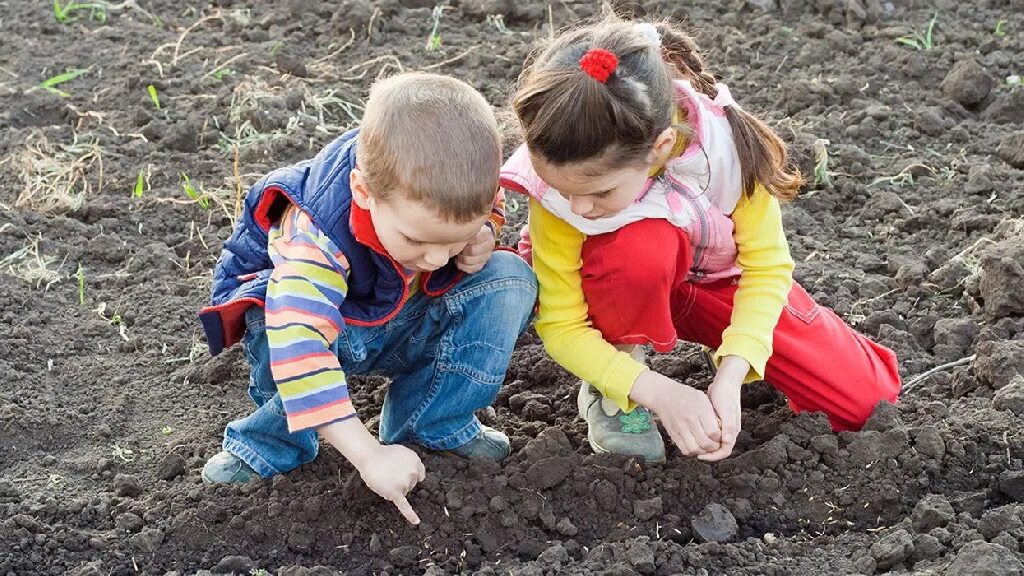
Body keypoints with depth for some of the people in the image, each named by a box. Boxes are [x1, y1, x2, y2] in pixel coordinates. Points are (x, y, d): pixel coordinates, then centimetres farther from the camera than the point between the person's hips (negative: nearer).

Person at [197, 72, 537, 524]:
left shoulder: (457, 191, -25)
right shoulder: (315, 234, -41)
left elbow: (487, 212, 1)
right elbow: (298, 349, -49)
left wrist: (482, 240, -24)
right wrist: (369, 455, -49)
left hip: (403, 326, 5)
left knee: (510, 280, -18)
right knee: (278, 339, -40)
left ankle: (432, 424, -9)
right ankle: (271, 442, -9)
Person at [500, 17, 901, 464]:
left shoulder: (726, 143, -33)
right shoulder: (560, 181, -33)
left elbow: (767, 266, -20)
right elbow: (562, 326, -25)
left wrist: (730, 377, -32)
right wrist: (657, 392, -38)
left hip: (717, 277, 2)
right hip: (627, 291, -1)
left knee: (864, 396, -9)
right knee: (639, 243, -40)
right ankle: (611, 387, -11)